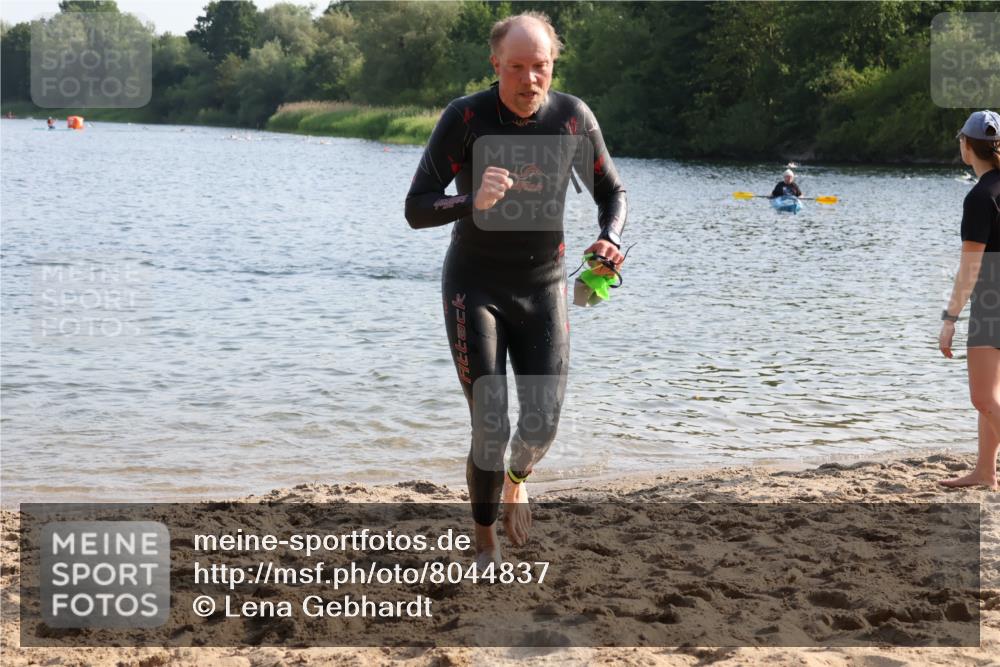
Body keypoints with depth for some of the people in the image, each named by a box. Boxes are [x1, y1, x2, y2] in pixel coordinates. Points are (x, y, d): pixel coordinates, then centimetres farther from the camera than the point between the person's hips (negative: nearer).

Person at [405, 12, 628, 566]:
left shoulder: (573, 117, -8)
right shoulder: (464, 117, -17)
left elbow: (612, 194, 5)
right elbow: (416, 210, -17)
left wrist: (609, 240, -18)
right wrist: (473, 202, -37)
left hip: (543, 290, 3)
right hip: (474, 289, -2)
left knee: (541, 425, -5)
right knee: (491, 430, -9)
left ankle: (516, 480, 34)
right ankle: (485, 545, 17)